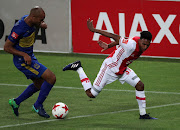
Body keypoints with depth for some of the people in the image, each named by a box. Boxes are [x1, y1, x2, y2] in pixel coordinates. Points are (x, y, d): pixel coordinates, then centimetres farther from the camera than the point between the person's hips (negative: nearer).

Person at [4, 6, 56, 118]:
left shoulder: (30, 20, -4)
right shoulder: (19, 29, -28)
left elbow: (43, 25, 20)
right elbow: (7, 47, -19)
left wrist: (42, 24, -5)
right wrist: (24, 55, -25)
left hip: (30, 57, 9)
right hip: (22, 61, -9)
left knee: (39, 84, 22)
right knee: (51, 78, -14)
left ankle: (16, 102, 33)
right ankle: (38, 106, 0)